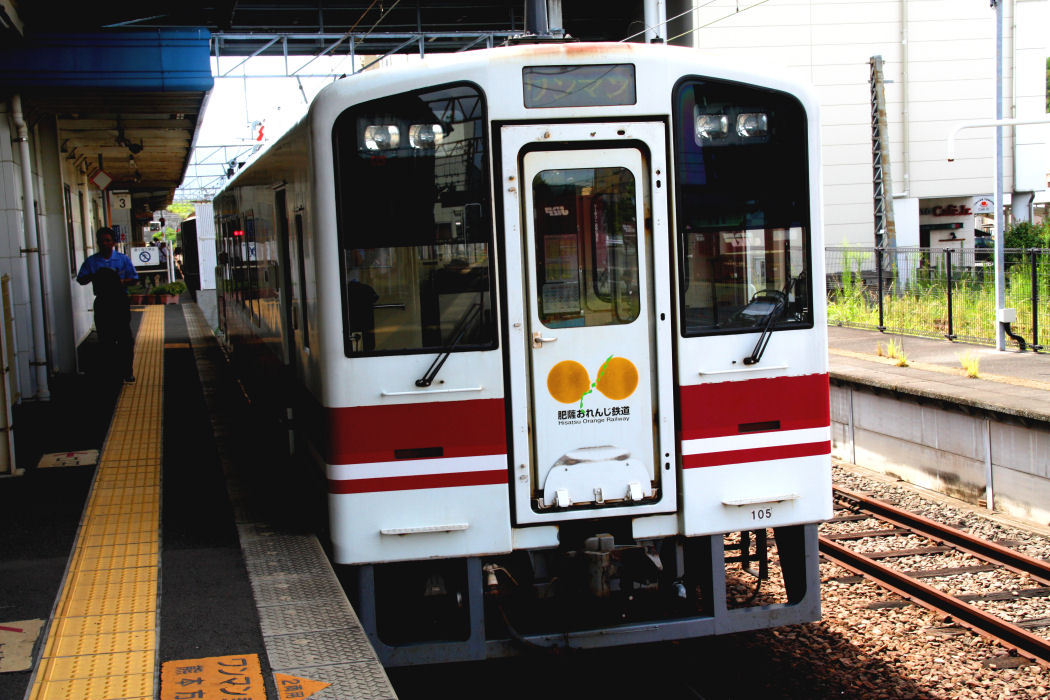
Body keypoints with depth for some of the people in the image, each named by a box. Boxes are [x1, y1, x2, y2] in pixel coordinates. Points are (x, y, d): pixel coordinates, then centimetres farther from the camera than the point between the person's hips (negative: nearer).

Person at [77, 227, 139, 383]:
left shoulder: (123, 259, 6)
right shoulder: (91, 261, 9)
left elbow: (134, 278, 5)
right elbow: (80, 279, 8)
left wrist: (123, 281, -15)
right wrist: (93, 277, -12)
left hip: (120, 300, -1)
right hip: (102, 303, 2)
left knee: (124, 338, -4)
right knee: (105, 339, 3)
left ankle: (127, 372, 3)